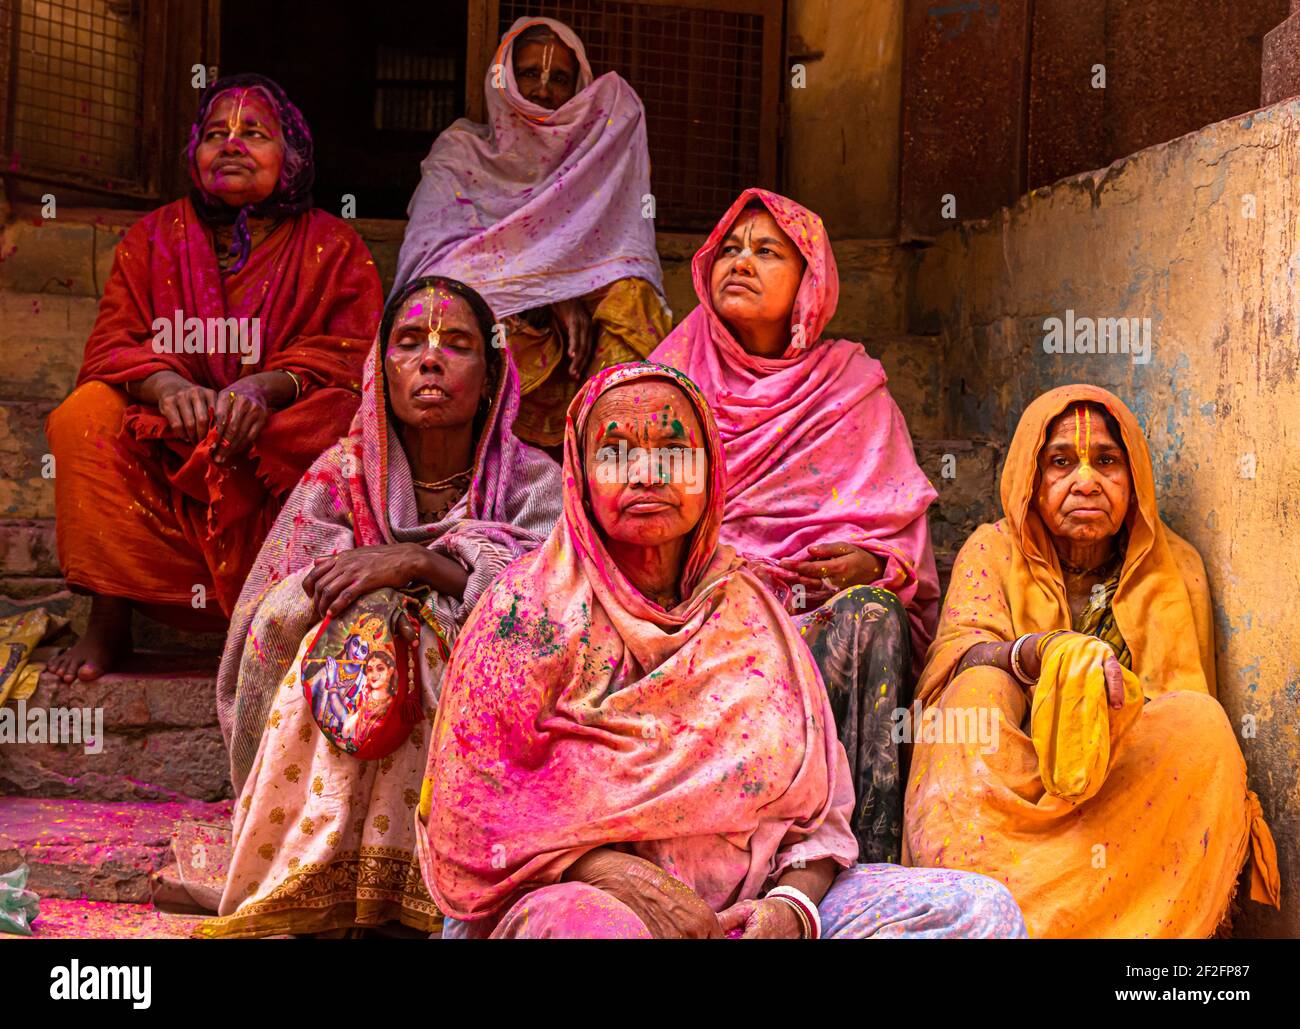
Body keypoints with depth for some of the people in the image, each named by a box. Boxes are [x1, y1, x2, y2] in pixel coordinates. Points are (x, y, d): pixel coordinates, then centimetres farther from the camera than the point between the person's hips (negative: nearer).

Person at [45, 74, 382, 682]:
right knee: (88, 413, -24)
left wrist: (267, 386, -28)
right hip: (163, 455, 2)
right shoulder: (153, 237, 12)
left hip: (280, 448, -2)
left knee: (342, 414, -32)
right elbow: (110, 347, 2)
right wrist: (164, 385, -22)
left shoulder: (332, 246, 6)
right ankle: (108, 620, -19)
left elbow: (353, 353, -7)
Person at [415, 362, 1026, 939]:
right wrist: (621, 876, -18)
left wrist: (790, 906, -12)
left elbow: (819, 812, 10)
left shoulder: (750, 612, 10)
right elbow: (476, 808, -4)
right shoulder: (532, 605, 0)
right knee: (591, 924, -42)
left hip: (745, 906, 5)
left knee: (981, 906, -14)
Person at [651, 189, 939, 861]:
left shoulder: (851, 384, 13)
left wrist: (874, 563, -18)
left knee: (873, 614, -32)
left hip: (818, 617, 0)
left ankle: (867, 864, -35)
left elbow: (901, 518, 6)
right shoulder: (674, 375, 15)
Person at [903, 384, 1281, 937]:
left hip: (1125, 788, 2)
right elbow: (957, 652, -12)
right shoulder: (993, 551, 6)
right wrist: (1042, 652, -34)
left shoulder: (1173, 569, 8)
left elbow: (1188, 718, 7)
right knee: (982, 686, -27)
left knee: (1204, 719, -24)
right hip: (1002, 782, -1)